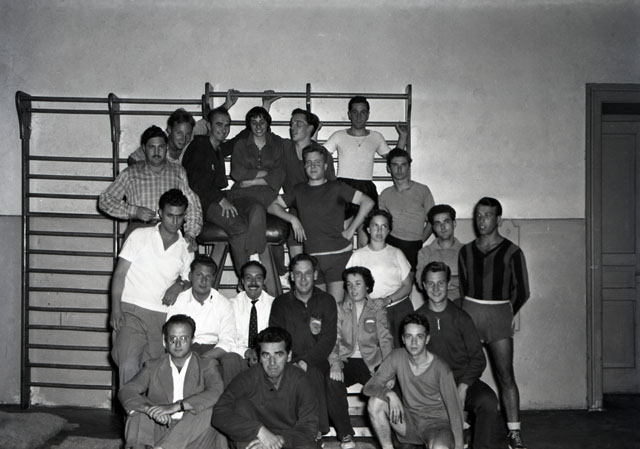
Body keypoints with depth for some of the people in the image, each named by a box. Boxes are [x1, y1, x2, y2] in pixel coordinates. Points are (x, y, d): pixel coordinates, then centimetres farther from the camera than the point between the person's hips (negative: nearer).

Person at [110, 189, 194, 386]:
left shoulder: (186, 249, 12)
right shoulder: (140, 236, 5)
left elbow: (188, 280, 22)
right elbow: (119, 273, 3)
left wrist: (180, 285, -3)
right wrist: (115, 309, -7)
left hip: (162, 316, 3)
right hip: (131, 311, -2)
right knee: (129, 365, -20)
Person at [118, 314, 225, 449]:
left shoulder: (207, 366, 8)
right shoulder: (153, 367, 14)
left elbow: (216, 393, -13)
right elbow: (125, 392, -1)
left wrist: (175, 406, -25)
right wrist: (150, 408, -23)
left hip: (194, 436, -2)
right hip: (160, 430, 2)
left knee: (205, 409, -29)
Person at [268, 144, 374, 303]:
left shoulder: (336, 187, 4)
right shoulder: (299, 191, 15)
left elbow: (368, 202, -2)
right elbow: (272, 206, 14)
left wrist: (350, 230, -5)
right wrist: (292, 219, -1)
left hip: (338, 254, -3)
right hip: (312, 256, 3)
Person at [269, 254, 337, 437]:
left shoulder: (326, 301, 9)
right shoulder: (280, 303, 11)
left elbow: (328, 339, -2)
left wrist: (305, 361, -16)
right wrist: (290, 361, -17)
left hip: (317, 363, 0)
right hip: (289, 364, 0)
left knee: (311, 373, -32)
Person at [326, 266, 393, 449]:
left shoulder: (378, 311, 13)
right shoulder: (339, 309, 12)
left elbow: (385, 340, 3)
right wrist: (334, 362, -19)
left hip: (371, 362, 0)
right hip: (345, 361, 0)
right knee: (332, 381, -33)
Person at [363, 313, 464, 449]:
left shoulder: (440, 369, -17)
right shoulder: (397, 357, -7)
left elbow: (454, 410, -12)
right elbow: (369, 387, -9)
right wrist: (390, 394, -30)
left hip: (437, 423, -5)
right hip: (408, 420, 5)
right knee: (375, 402, -20)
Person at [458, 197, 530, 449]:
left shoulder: (512, 252, 1)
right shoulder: (466, 251, 11)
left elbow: (522, 292, 6)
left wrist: (505, 315, 10)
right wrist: (472, 312, 11)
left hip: (499, 313, -2)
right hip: (469, 311, 3)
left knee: (506, 375, -7)